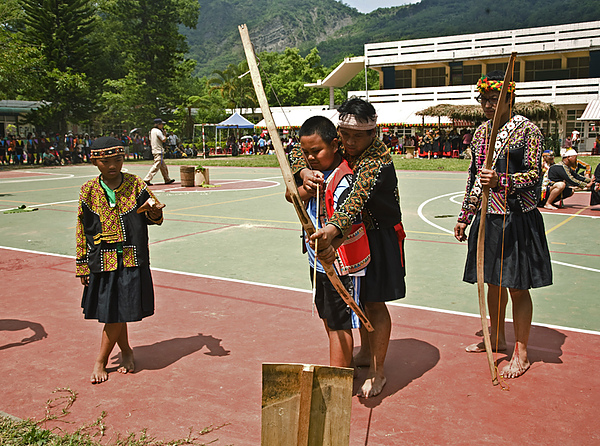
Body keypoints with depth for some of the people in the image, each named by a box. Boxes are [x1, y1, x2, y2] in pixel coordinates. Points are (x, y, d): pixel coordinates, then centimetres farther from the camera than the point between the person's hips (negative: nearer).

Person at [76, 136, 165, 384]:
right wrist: (82, 266, 6)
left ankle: (101, 361, 18)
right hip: (102, 261, 1)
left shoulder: (136, 184, -1)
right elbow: (82, 231, 6)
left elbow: (154, 218, 5)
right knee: (109, 312, 8)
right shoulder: (89, 191, 1)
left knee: (119, 312, 0)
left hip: (132, 260, -1)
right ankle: (126, 351, 32)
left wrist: (155, 211, -20)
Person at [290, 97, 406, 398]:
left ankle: (378, 372, 13)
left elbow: (358, 198, -44)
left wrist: (333, 228, -60)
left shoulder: (379, 159, -27)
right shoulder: (336, 148, -6)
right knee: (356, 296, 19)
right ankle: (366, 352, 40)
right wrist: (303, 172, -30)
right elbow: (297, 151, -6)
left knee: (374, 303, -2)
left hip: (380, 237, -7)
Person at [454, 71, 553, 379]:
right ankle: (496, 338, 35)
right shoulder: (480, 132, 11)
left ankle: (520, 353, 16)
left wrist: (500, 181, -30)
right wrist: (465, 215, 16)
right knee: (493, 282, 17)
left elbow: (534, 174, -14)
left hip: (518, 220, -6)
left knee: (517, 287, 2)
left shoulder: (526, 130, -8)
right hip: (487, 218, 6)